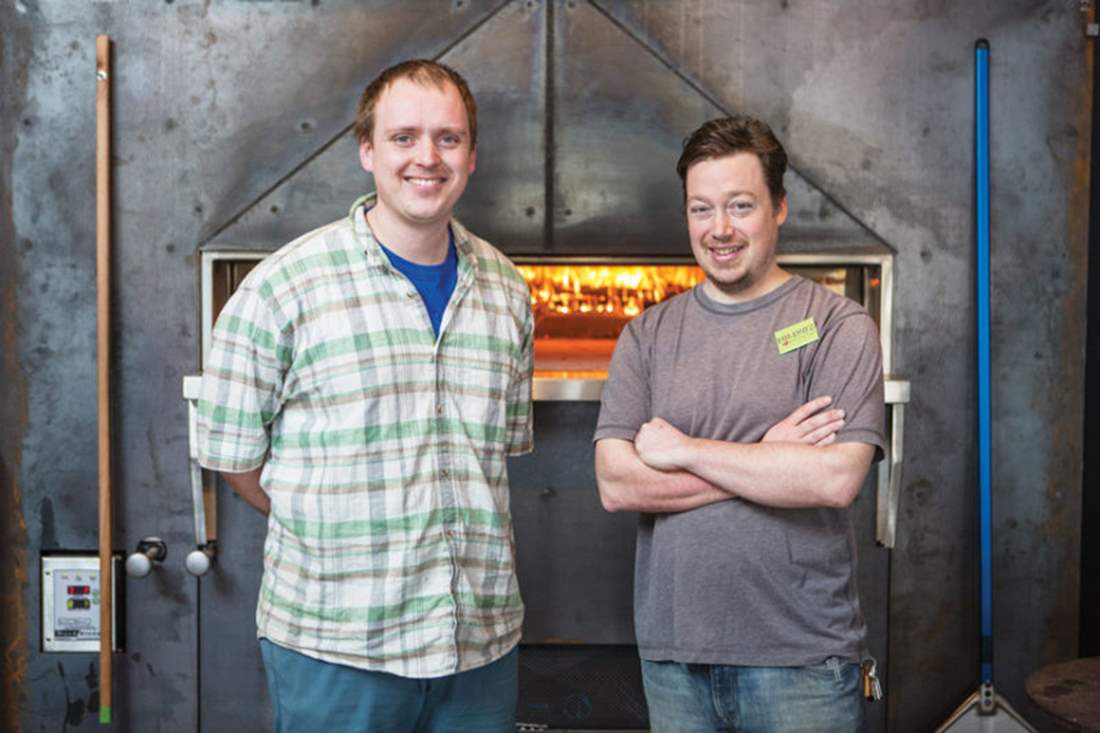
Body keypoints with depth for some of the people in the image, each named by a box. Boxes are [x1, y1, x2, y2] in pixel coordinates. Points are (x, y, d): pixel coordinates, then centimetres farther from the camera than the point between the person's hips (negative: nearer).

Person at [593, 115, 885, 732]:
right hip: (672, 652, 3)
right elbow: (616, 486, -6)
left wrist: (682, 450, -12)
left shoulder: (840, 327, -4)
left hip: (804, 657, -3)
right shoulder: (648, 335, 5)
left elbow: (837, 479, -18)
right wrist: (766, 464, -13)